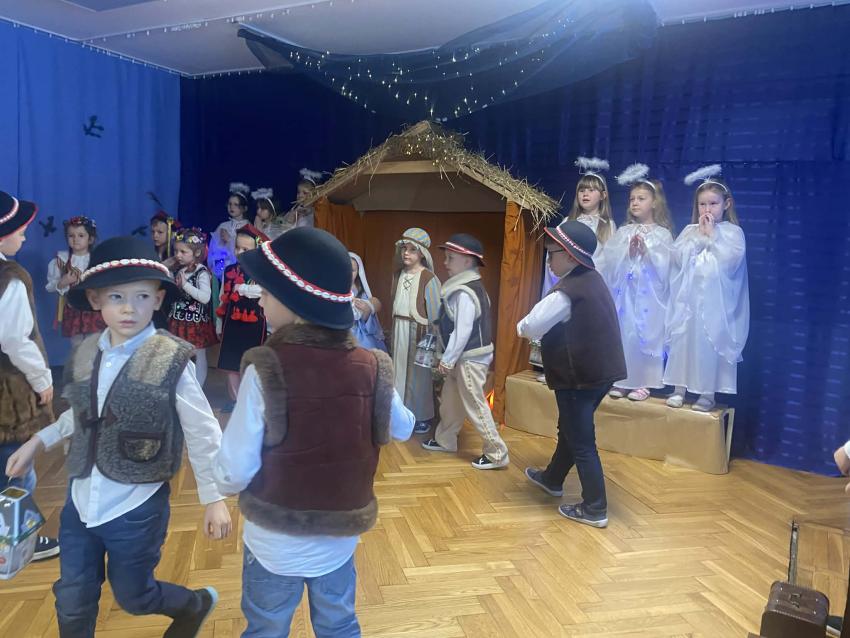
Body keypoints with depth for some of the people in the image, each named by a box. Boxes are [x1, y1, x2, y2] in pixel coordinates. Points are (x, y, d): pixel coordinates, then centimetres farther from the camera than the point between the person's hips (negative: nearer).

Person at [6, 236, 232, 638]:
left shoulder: (171, 361, -18)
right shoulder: (85, 354, -2)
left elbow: (202, 432, -13)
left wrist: (213, 498, -11)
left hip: (136, 508, -5)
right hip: (80, 503, 5)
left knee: (133, 596, 15)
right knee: (72, 604, 18)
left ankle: (197, 605, 45)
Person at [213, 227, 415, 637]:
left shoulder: (265, 370, -23)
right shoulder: (371, 368, -13)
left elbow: (234, 472, -19)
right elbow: (402, 429, 5)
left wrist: (225, 481, 3)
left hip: (275, 544, -2)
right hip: (341, 538, 3)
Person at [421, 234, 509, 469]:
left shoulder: (465, 293, -22)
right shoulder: (466, 287, 9)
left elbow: (462, 332, -24)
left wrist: (447, 360, -17)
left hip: (470, 358, -10)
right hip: (464, 357, 10)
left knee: (475, 406, -2)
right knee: (450, 399, 20)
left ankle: (496, 454, 6)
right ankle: (444, 440, 36)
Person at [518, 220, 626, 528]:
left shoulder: (567, 292, -23)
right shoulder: (593, 280, 7)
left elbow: (530, 327, -23)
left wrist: (522, 327, 0)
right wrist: (546, 332, 6)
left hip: (579, 376, -10)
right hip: (599, 370, 10)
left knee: (582, 442, 2)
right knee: (570, 429, 25)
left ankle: (594, 509, 12)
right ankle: (552, 478, 45)